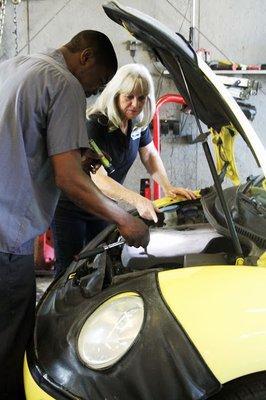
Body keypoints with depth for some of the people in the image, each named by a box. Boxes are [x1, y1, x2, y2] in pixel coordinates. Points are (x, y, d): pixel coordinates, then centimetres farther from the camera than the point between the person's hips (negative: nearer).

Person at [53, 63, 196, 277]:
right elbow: (97, 179, -36)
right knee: (69, 269, -1)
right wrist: (137, 200, -47)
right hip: (71, 209, -7)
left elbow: (150, 155, 11)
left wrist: (168, 187, -5)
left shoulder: (138, 122, -4)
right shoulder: (95, 125, -28)